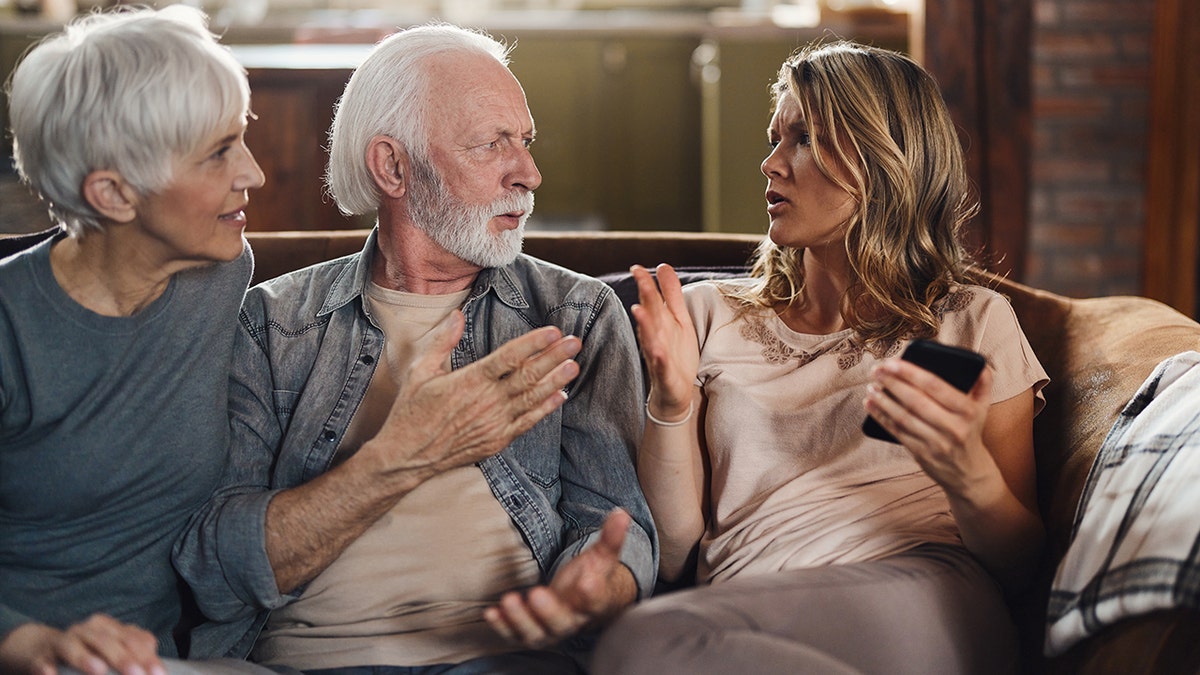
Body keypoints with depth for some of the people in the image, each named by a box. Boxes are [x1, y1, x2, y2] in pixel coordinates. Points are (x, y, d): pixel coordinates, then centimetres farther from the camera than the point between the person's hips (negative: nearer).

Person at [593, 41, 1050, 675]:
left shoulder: (973, 321, 15)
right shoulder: (710, 313, 21)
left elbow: (1019, 562, 9)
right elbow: (672, 556, 13)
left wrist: (966, 472, -12)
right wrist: (671, 404, -3)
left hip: (929, 603, -1)